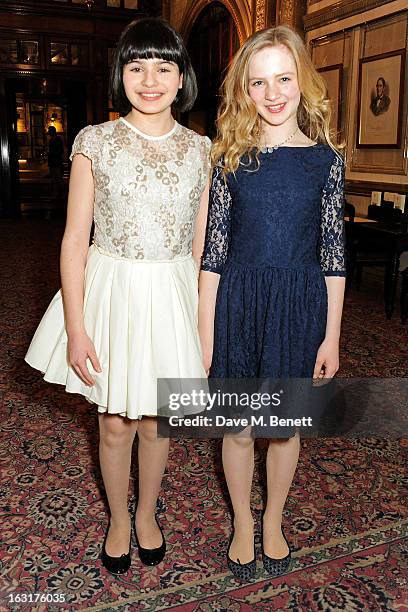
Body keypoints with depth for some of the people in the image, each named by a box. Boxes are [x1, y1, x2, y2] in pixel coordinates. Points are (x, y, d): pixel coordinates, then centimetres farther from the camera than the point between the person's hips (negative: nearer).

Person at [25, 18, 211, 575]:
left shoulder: (200, 149, 2)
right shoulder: (96, 142, -4)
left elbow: (201, 245, 4)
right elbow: (75, 239, -5)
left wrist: (204, 321, 3)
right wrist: (75, 327, -10)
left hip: (174, 296, 1)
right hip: (111, 292, -1)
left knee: (156, 421, 14)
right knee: (115, 421, 12)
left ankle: (147, 513, 41)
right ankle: (118, 518, 39)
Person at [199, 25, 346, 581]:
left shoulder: (326, 159, 0)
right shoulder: (231, 158, -1)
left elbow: (333, 253, 1)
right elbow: (214, 250, -1)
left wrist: (332, 336, 0)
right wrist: (205, 333, -4)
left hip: (300, 305, 0)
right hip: (239, 302, 0)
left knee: (286, 426, 14)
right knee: (239, 426, 11)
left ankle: (273, 523, 39)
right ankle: (242, 524, 37)